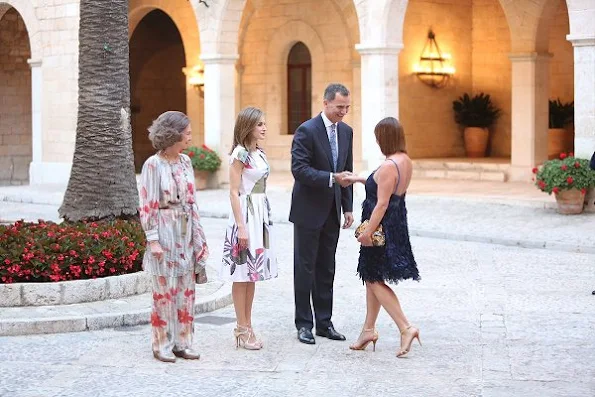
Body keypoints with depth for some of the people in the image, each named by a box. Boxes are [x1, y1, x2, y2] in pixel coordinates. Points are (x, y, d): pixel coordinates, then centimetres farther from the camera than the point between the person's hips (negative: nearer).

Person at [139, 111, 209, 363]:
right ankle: (162, 345, 9)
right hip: (165, 231, -6)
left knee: (186, 290, 7)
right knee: (165, 289, -1)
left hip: (186, 231, 6)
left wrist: (197, 234, 12)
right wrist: (153, 239, -13)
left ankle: (182, 342, 16)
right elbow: (148, 205, -10)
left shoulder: (185, 162, 9)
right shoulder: (153, 165, -10)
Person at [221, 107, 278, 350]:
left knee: (253, 274, 11)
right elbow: (234, 193, -13)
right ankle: (242, 330, 3)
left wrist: (263, 220, 17)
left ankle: (247, 326, 17)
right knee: (242, 274, -2)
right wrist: (241, 227, -18)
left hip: (261, 215, 8)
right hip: (245, 213, -8)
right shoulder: (240, 153, -11)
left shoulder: (259, 154, 13)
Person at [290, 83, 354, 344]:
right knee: (305, 267, 1)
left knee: (326, 269, 11)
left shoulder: (346, 131, 8)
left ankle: (324, 323, 17)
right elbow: (299, 169, -20)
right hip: (308, 210, -6)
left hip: (332, 211, 6)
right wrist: (332, 178, -28)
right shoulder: (307, 131, -13)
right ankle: (304, 324, 8)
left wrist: (348, 208, 10)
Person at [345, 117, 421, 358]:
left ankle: (406, 328, -6)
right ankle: (368, 329, 24)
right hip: (396, 225, 10)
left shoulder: (388, 166, -22)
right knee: (372, 278, 17)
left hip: (382, 227, -10)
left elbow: (382, 204, -23)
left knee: (374, 280, 0)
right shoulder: (406, 161, 6)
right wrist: (360, 179, 24)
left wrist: (368, 232, -19)